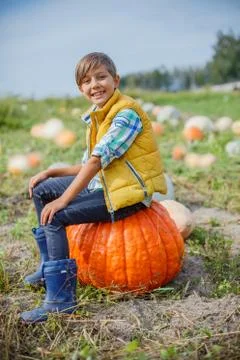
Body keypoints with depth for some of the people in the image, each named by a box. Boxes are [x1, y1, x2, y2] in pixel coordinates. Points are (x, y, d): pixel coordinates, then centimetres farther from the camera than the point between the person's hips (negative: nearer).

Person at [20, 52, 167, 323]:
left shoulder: (126, 113, -17)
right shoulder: (96, 117, 12)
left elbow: (97, 160, -24)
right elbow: (89, 166, 13)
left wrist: (63, 200, -23)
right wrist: (50, 173, 3)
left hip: (126, 193, -10)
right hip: (103, 184, 10)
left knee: (55, 217, -19)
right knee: (42, 191, 10)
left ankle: (60, 299, -14)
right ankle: (48, 265, 20)